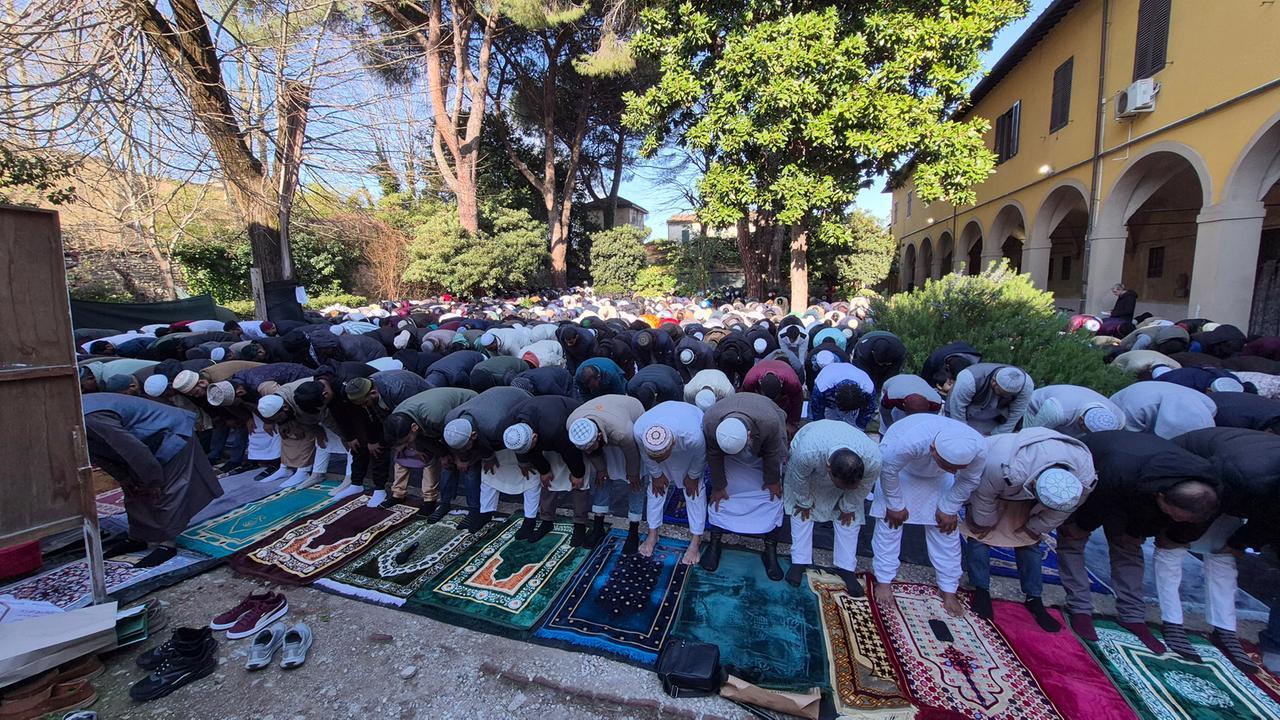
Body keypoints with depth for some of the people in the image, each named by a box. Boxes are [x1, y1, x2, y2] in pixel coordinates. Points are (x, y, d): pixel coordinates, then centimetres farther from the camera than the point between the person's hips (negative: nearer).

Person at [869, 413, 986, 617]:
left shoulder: (979, 449, -35)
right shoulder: (909, 442, -48)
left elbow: (968, 481, -13)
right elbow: (888, 470, -28)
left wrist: (948, 508, -7)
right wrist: (895, 505, -17)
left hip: (936, 477, 3)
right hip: (900, 465, -3)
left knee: (946, 527, 3)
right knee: (891, 521, -5)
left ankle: (949, 590, 18)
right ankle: (883, 581, 9)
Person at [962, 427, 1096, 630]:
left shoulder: (1086, 479, -32)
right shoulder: (1005, 469, -48)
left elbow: (1058, 512, -10)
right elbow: (984, 495, -26)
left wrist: (1034, 529, 0)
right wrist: (986, 522, -9)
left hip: (1025, 489, 4)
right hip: (986, 480, -4)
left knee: (1029, 540, 4)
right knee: (981, 533, -7)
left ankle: (1033, 598, 18)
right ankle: (981, 590, 7)